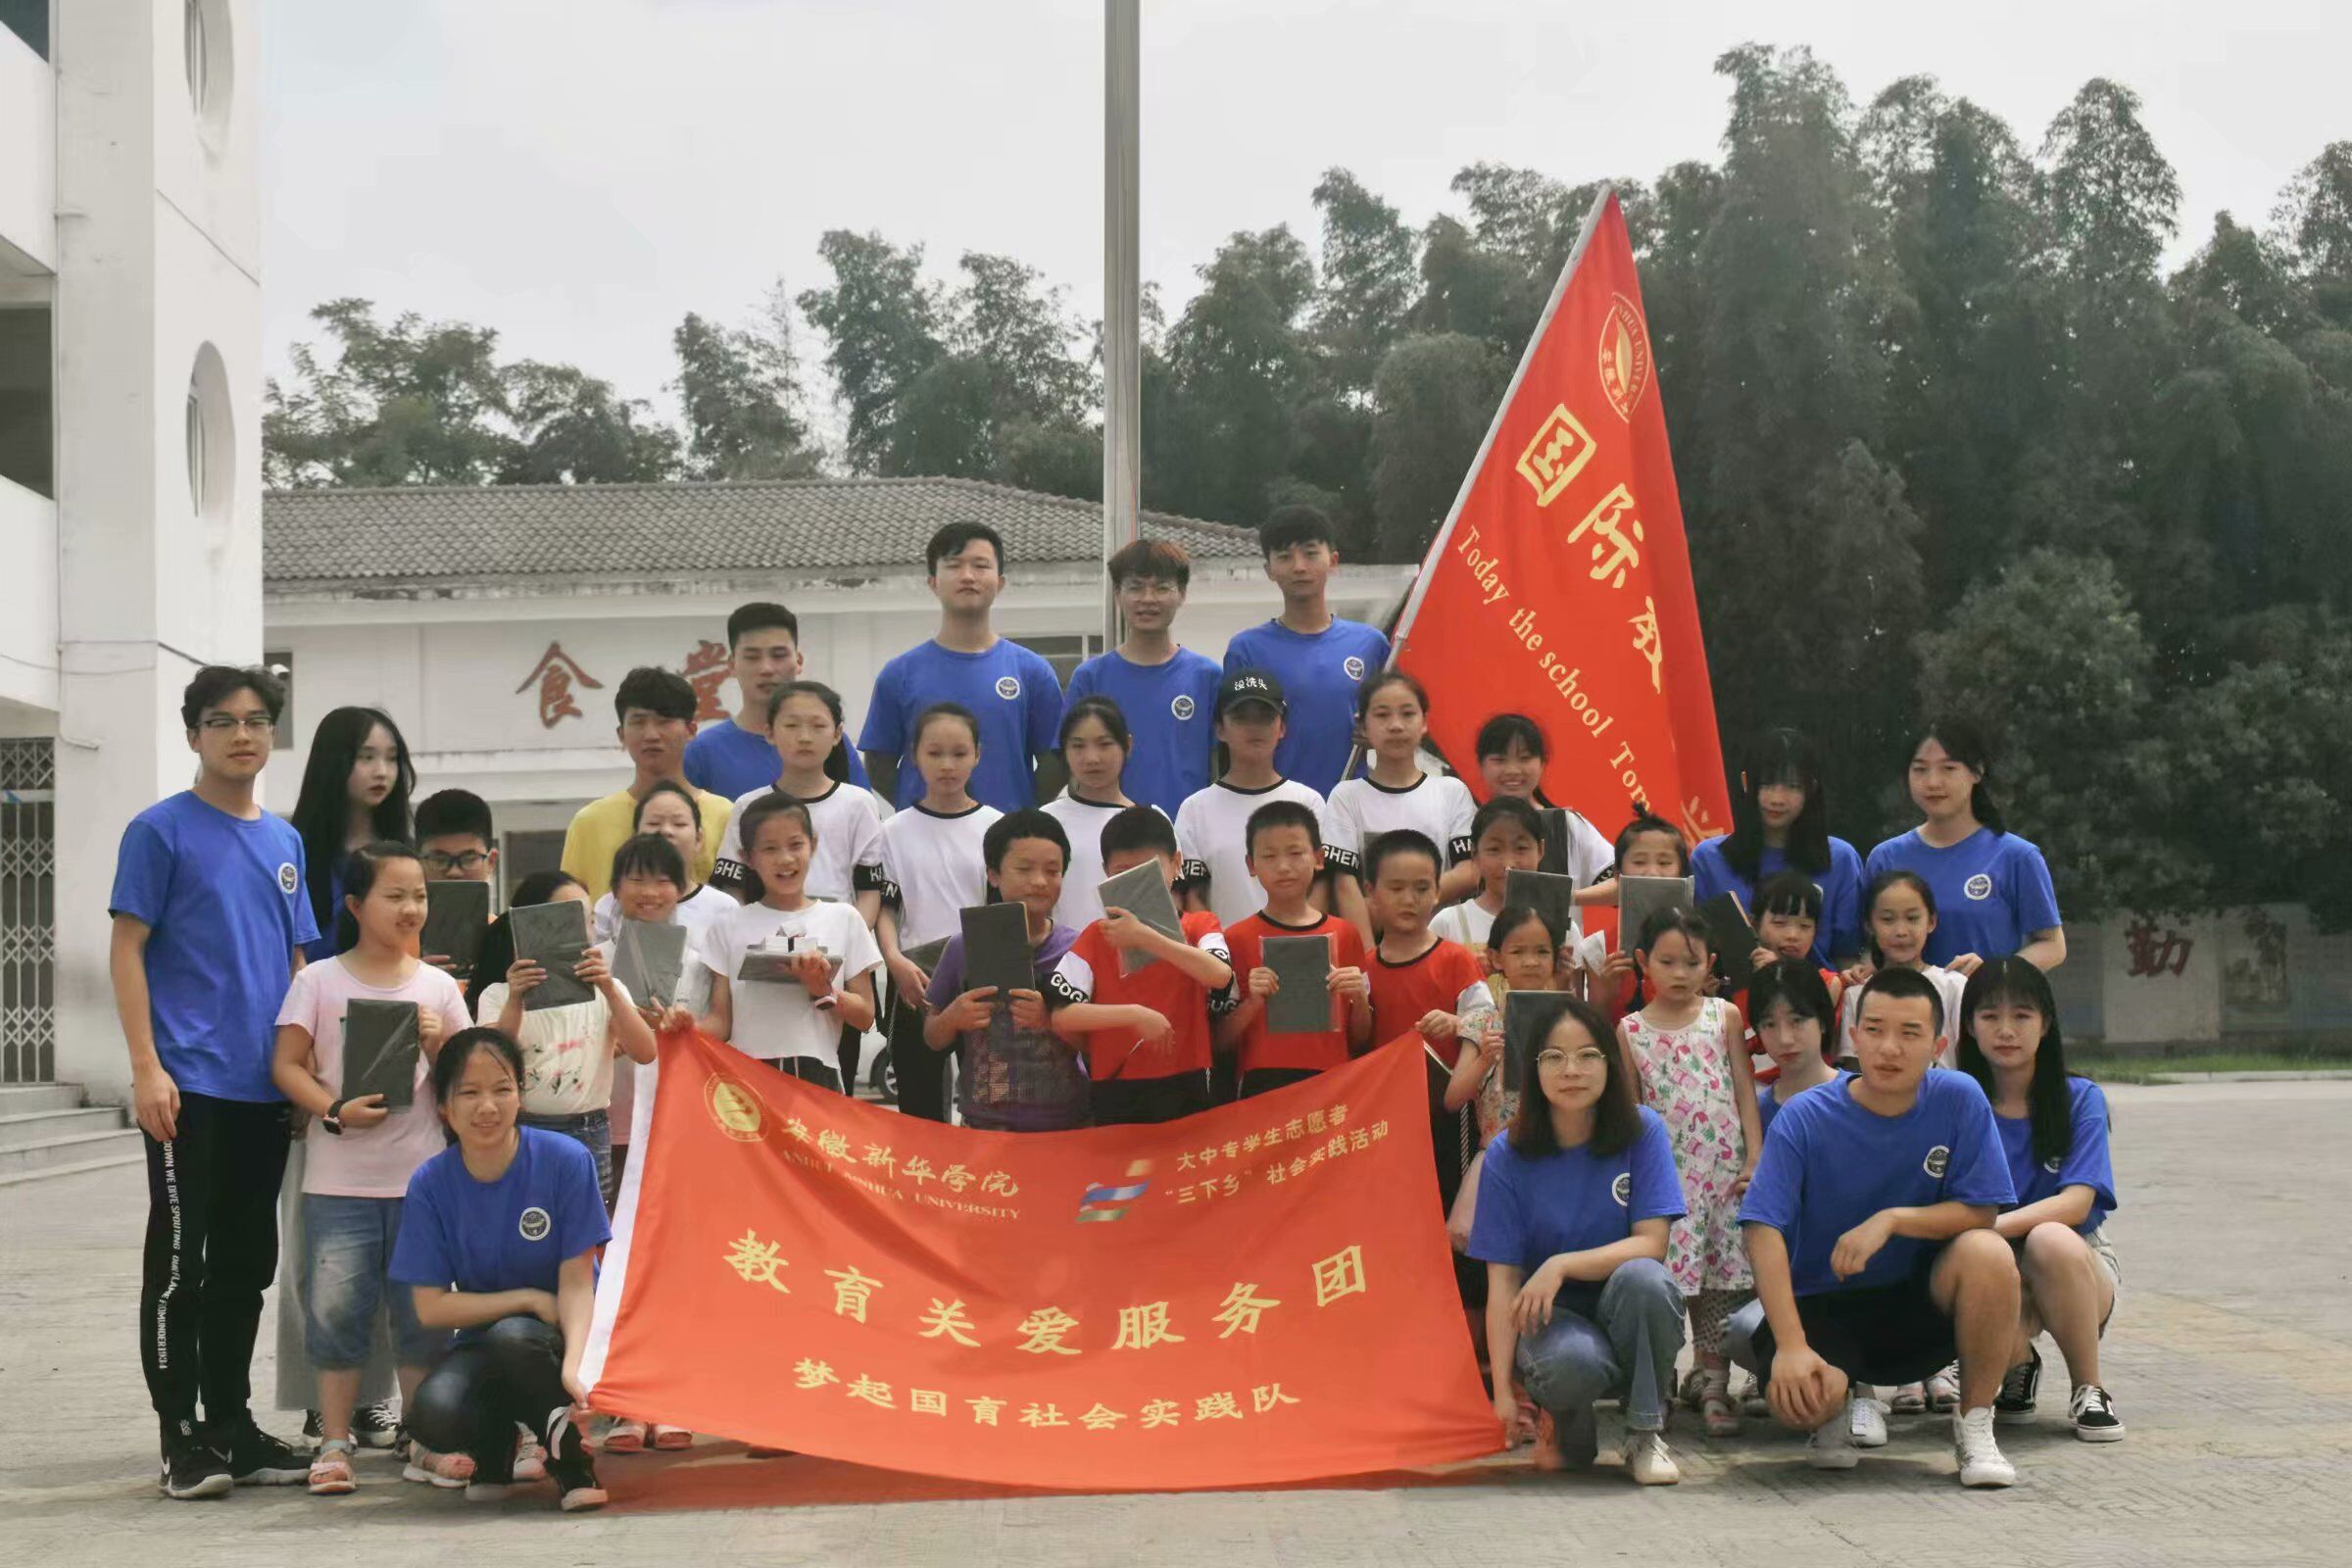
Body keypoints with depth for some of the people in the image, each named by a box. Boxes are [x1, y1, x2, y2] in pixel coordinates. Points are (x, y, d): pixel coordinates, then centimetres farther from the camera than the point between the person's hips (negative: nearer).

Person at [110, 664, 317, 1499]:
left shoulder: (285, 842, 14)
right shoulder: (162, 831, -3)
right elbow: (127, 950, -6)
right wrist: (146, 1067, -15)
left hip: (267, 1087, 6)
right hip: (189, 1084, -6)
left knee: (247, 1262, 11)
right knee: (180, 1259, -2)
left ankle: (233, 1425, 19)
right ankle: (183, 1438, 4)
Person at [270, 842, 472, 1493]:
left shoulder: (437, 986, 7)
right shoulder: (318, 981, 0)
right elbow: (287, 1065, -3)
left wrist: (438, 1045, -10)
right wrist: (335, 1110, -17)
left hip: (419, 1176, 2)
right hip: (338, 1179, -2)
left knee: (422, 1312, 6)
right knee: (334, 1311, 0)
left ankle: (425, 1442, 15)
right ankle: (334, 1444, 9)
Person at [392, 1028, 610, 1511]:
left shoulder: (567, 1160, -12)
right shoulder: (431, 1185, -6)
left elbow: (577, 1282, -12)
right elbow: (431, 1307, -6)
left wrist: (573, 1366, -30)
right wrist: (530, 1299, -15)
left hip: (561, 1336, -2)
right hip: (482, 1345, 2)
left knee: (512, 1336, -36)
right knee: (433, 1413, -31)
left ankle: (572, 1461, -10)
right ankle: (497, 1447, 6)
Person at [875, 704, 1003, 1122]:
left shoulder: (995, 828, 3)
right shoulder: (896, 832, 5)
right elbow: (885, 908, 3)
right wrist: (895, 960, -16)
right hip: (915, 984, 1)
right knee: (920, 1104, 5)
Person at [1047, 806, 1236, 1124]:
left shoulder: (1200, 926, 6)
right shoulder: (1096, 936, 5)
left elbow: (1220, 976, -16)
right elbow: (1061, 1017, -5)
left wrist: (1145, 936, -19)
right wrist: (1135, 1014, -16)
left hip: (1184, 1090, 0)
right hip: (1115, 1093, 0)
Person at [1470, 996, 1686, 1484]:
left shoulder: (1642, 1132, -7)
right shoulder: (1507, 1154, -7)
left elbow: (1652, 1243, -13)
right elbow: (1502, 1278, -8)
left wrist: (1562, 1265, -27)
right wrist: (1503, 1390, -15)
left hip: (1630, 1316, 1)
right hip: (1552, 1318, -1)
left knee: (1641, 1276, -34)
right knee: (1571, 1362, -37)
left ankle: (1646, 1435, -13)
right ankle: (1571, 1434, 1)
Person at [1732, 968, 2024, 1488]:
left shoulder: (1959, 1099, -7)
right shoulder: (1804, 1117, -12)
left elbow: (1979, 1213, -7)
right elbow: (1764, 1233, -18)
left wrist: (1891, 1220, -23)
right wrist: (1790, 1346, -28)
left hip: (1919, 1304, 1)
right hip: (1824, 1303, -1)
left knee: (1987, 1252, -29)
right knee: (1799, 1397, -32)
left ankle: (1974, 1424, -9)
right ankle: (1835, 1413, 10)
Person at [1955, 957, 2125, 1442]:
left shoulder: (2079, 1099, -4)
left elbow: (2076, 1202, -17)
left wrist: (1991, 1225, -32)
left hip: (2081, 1265, -1)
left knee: (2052, 1240, -36)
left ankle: (2088, 1390, -14)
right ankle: (2019, 1366, 5)